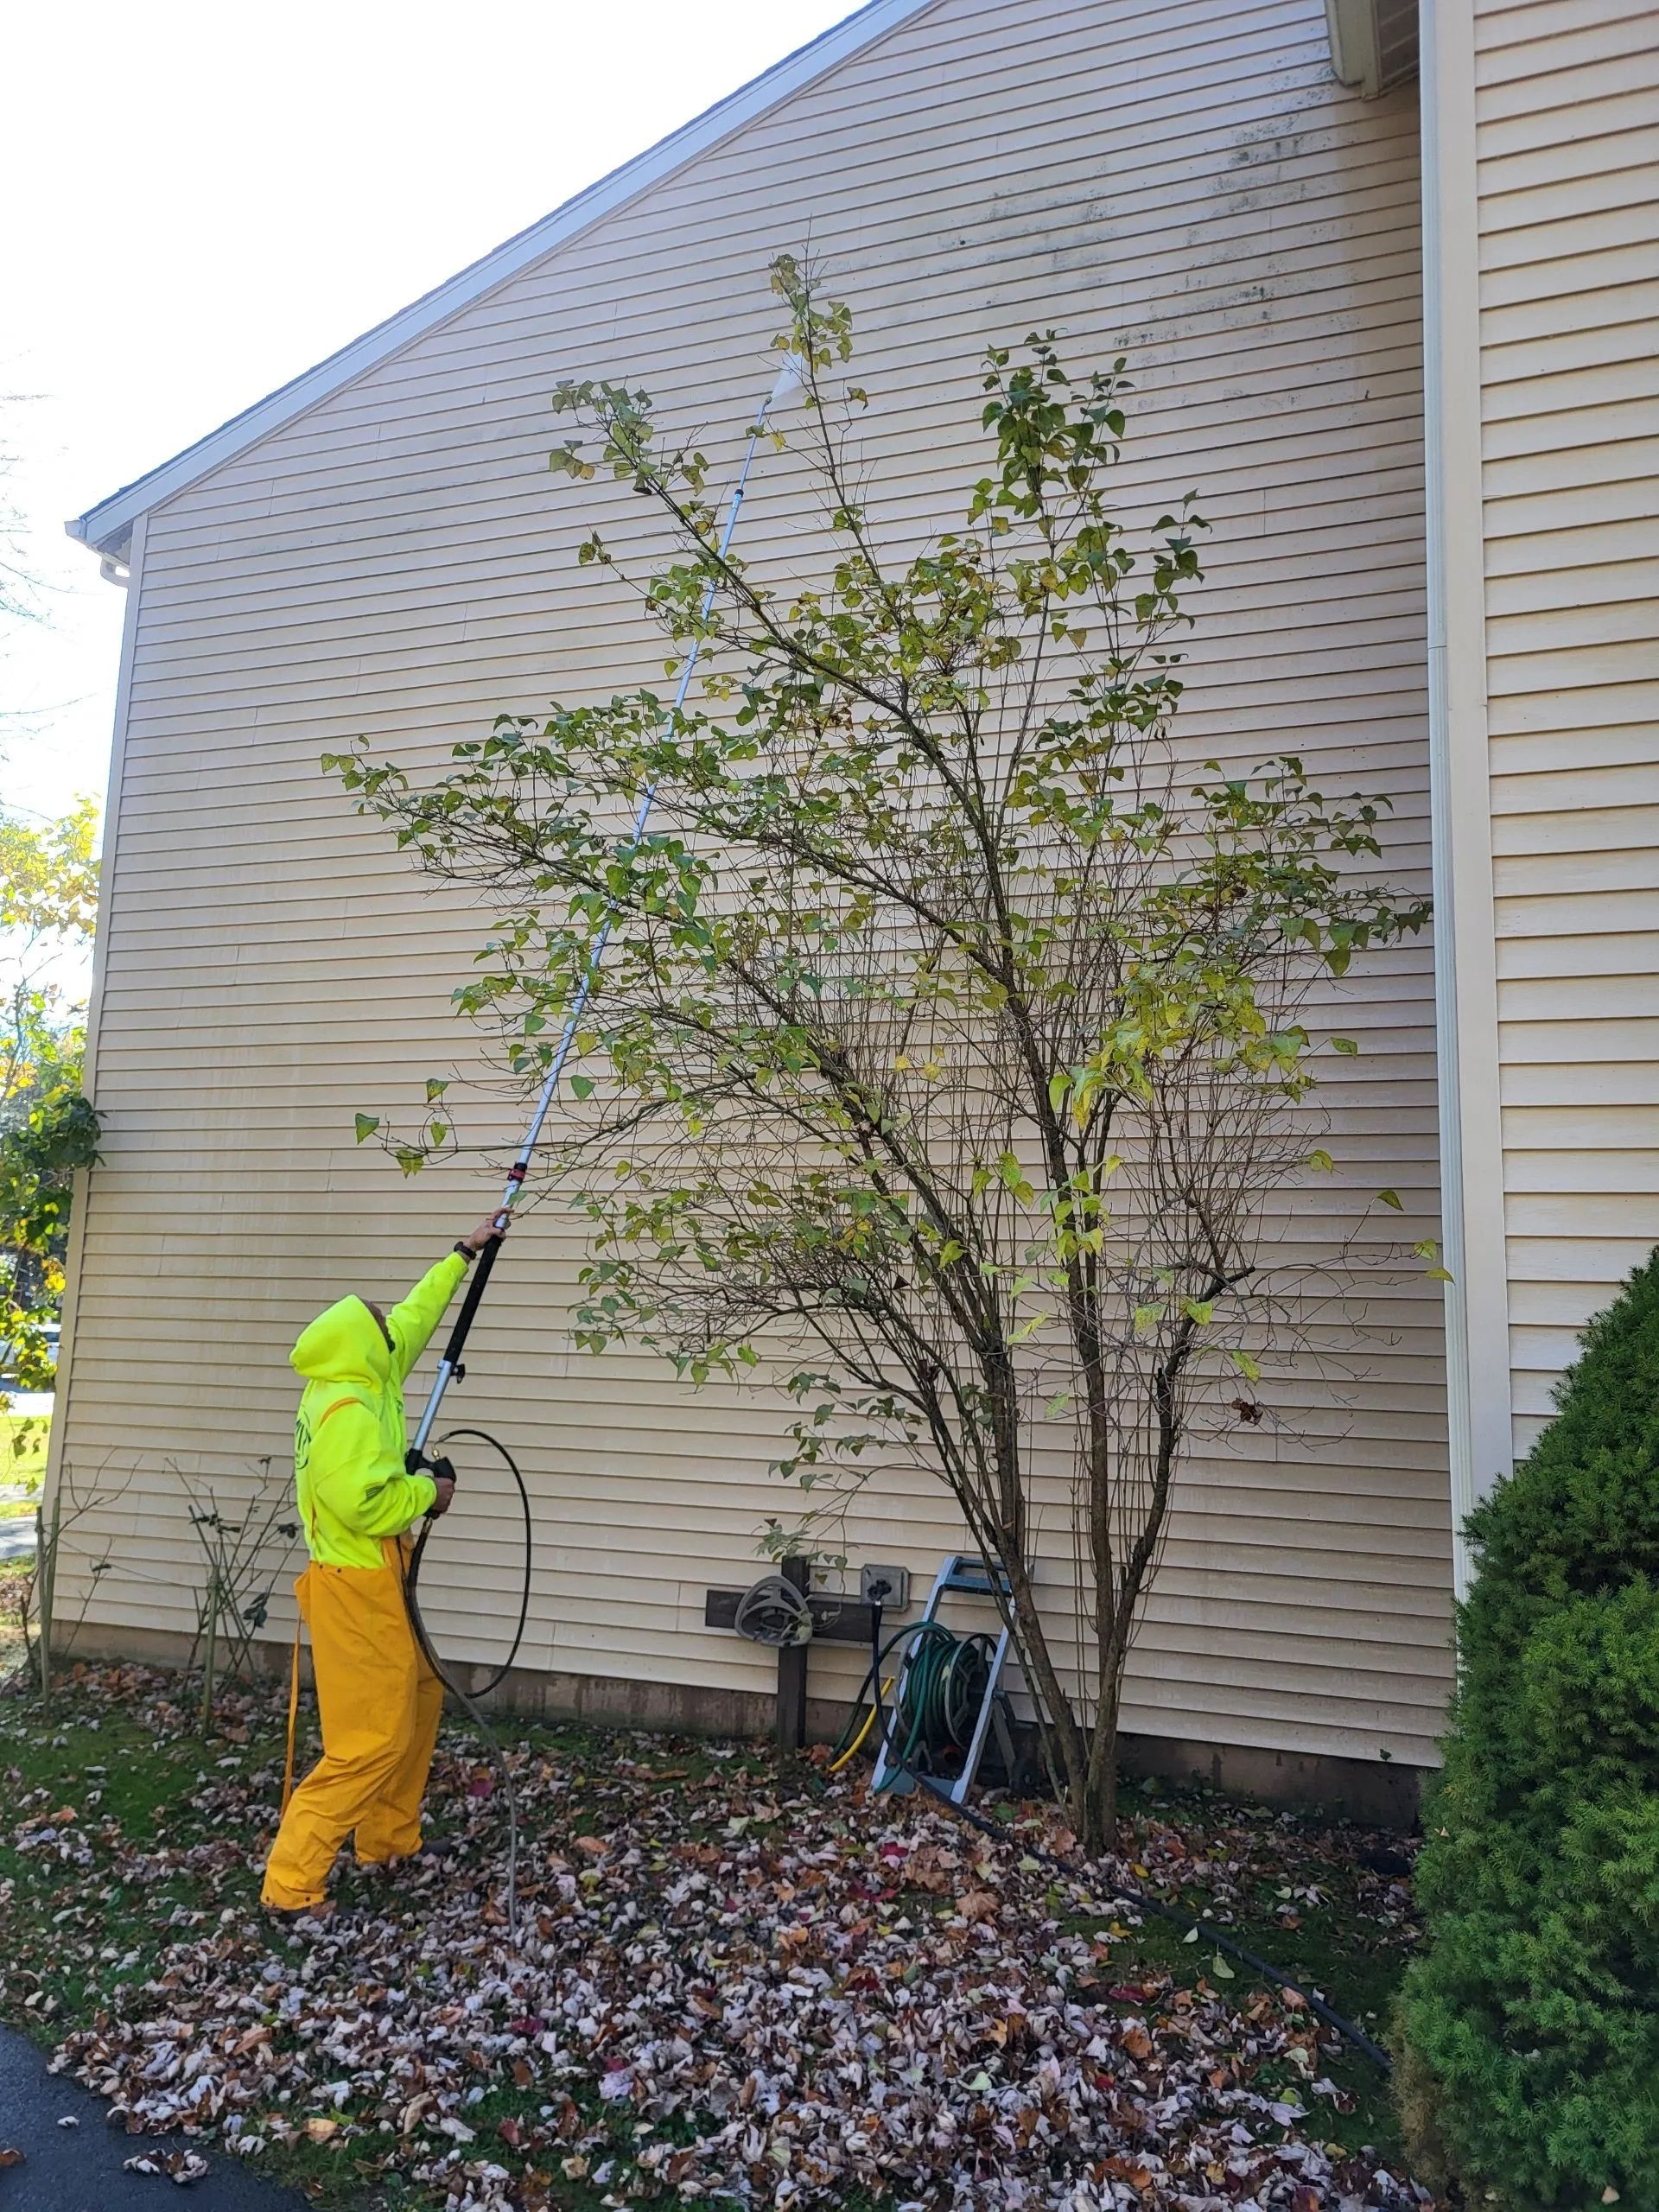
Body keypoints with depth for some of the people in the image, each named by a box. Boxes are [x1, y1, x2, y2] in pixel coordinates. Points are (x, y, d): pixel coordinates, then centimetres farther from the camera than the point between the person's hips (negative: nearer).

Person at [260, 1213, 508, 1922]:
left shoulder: (351, 1386, 6)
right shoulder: (349, 1411, -23)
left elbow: (411, 1319, 17)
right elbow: (363, 1503, -32)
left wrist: (463, 1254, 23)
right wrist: (429, 1492, -14)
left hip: (373, 1585, 10)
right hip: (357, 1590, -10)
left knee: (421, 1699, 19)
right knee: (372, 1740, -5)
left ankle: (387, 1840, 30)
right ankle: (292, 1884, 2)